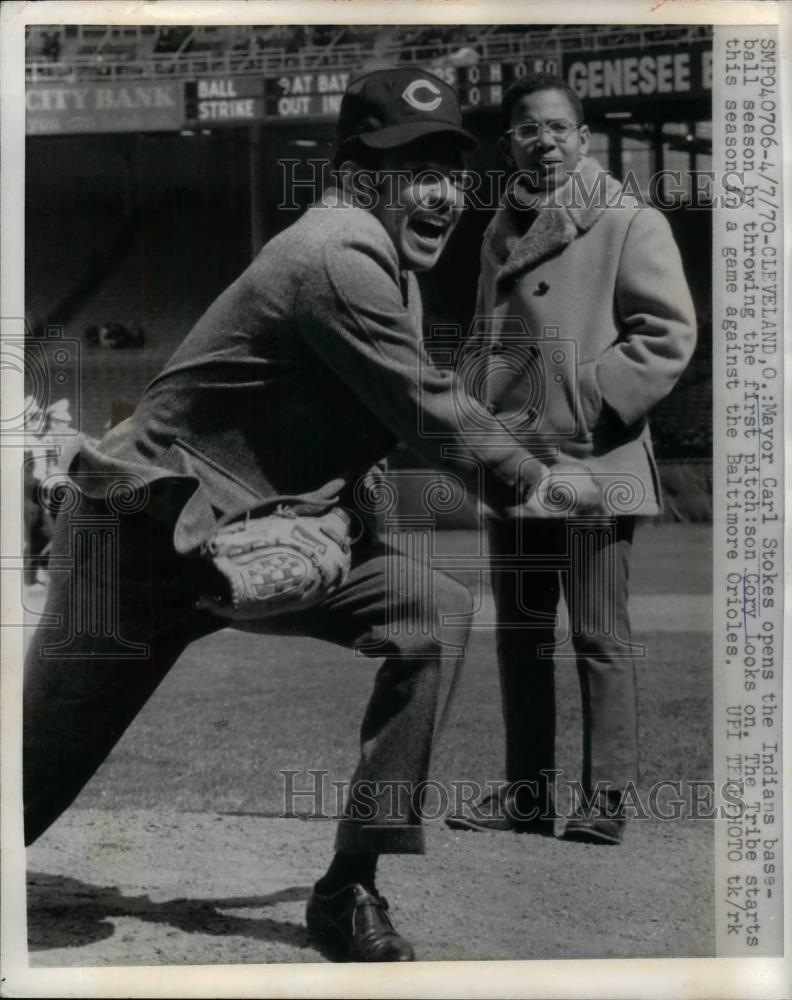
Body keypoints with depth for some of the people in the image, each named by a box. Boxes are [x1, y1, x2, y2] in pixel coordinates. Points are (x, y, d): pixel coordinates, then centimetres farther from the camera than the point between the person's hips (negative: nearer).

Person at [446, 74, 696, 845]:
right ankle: (527, 790, 22)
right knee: (519, 633, 11)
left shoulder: (629, 223, -5)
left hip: (593, 463, -6)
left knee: (599, 637, -1)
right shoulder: (502, 233, 14)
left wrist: (578, 413, -15)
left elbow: (668, 333, -11)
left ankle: (606, 795, 9)